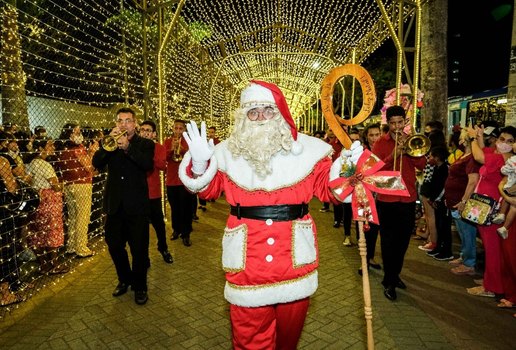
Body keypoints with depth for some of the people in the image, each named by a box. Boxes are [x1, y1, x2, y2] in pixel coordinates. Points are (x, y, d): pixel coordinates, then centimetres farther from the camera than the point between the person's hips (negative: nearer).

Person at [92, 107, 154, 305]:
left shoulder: (145, 144, 2)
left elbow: (148, 164, -18)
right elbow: (97, 163, -4)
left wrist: (127, 148, -28)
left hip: (137, 204, -3)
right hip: (115, 203, 4)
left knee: (139, 248, 2)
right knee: (115, 246, 12)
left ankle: (140, 286, 20)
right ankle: (124, 279, 34)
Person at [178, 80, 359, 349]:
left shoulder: (306, 148, 0)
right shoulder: (228, 151, 0)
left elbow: (326, 189, 4)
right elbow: (209, 189, 8)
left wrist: (342, 169, -15)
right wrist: (200, 164, -10)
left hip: (293, 251, 1)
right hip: (247, 253, 0)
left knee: (291, 320, 23)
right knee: (250, 328, 12)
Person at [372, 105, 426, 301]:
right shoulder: (381, 143, -1)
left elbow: (422, 165, -3)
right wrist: (393, 155, -23)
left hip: (408, 199, 4)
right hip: (387, 199, -3)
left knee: (403, 241, 15)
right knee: (388, 242, 2)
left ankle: (395, 274, 34)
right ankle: (389, 282, 14)